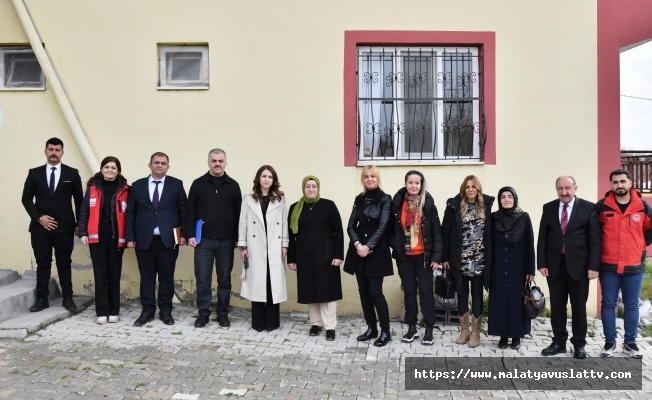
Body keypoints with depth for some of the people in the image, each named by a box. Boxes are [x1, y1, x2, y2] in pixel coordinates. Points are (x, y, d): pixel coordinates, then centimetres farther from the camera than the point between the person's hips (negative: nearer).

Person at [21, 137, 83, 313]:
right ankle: (42, 299, 14)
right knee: (42, 264, 6)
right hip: (40, 227, 1)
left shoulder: (72, 173, 4)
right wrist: (39, 217, -9)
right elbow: (26, 198, 5)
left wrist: (80, 224, 0)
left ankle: (67, 298, 12)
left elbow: (79, 200, 5)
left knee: (64, 264, 5)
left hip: (64, 228, -1)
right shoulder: (34, 173, 7)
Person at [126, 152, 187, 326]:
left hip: (168, 239, -1)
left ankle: (165, 311, 17)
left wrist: (183, 233, -4)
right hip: (144, 239, 1)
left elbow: (183, 210, 3)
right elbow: (130, 213, 6)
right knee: (146, 277, 7)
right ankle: (147, 311, 18)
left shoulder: (176, 184, 4)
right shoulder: (138, 185, 8)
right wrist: (130, 237, -1)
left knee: (167, 276, 6)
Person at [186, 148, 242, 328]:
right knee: (203, 279, 3)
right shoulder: (198, 184, 4)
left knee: (224, 279, 7)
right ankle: (203, 314, 16)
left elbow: (238, 213, 5)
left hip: (226, 241, 1)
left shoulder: (233, 185, 5)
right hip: (204, 240, 0)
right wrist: (190, 235, -5)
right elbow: (190, 211, 3)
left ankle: (223, 314, 18)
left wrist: (238, 238, 1)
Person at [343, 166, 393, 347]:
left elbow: (383, 226, -11)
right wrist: (357, 244, -10)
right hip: (359, 250, 5)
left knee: (375, 292, -7)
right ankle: (371, 328, 20)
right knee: (363, 291, 8)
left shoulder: (385, 199, -4)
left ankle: (385, 331, 6)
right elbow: (351, 225, 6)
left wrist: (368, 246, -16)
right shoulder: (359, 199, 10)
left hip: (376, 251, -5)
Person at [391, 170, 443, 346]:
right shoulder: (398, 203, 1)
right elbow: (393, 229, 7)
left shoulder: (428, 204, -4)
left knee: (426, 291, 1)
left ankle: (429, 329, 11)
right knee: (409, 291, 10)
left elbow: (437, 231, -4)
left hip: (423, 255, -2)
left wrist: (436, 256, -9)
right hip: (404, 256, 2)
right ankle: (412, 328, 21)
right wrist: (395, 247, -2)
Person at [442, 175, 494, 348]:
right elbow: (446, 232, -1)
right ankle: (464, 330, 22)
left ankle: (475, 332, 17)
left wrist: (490, 257, -4)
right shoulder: (454, 206, -1)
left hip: (479, 260, 0)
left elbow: (490, 233, 1)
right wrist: (445, 257, -4)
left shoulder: (486, 206, 0)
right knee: (462, 294, 10)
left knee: (477, 295, 8)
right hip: (460, 260, 0)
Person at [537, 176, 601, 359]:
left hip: (578, 266, -2)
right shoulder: (548, 208, 5)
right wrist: (542, 263, 0)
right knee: (557, 307, 9)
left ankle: (579, 344, 21)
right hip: (554, 266, 3)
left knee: (579, 307, 8)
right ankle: (559, 342, 21)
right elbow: (542, 238, 5)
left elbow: (595, 239, -4)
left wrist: (593, 266, -10)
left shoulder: (589, 208, -3)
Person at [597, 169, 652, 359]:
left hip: (634, 266, 1)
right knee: (608, 304, 7)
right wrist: (600, 247, 2)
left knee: (632, 306, 10)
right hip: (608, 266, -1)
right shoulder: (602, 206, -5)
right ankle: (609, 342, 18)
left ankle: (630, 342, 23)